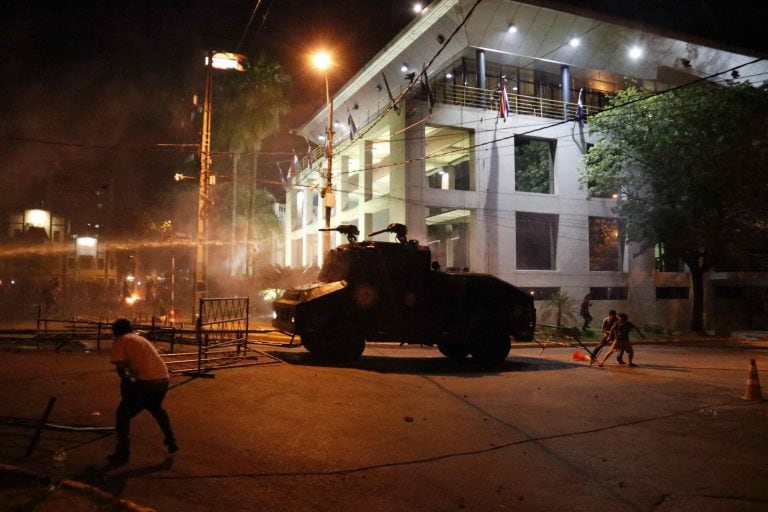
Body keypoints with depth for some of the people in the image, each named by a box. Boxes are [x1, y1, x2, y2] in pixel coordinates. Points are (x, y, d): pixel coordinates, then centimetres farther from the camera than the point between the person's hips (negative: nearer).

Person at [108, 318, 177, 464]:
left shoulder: (120, 341, 7)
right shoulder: (141, 339, 27)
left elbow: (120, 365, -5)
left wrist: (125, 380, 13)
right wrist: (129, 378, 37)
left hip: (146, 381, -7)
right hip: (163, 378, 7)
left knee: (122, 414, 12)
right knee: (156, 408, 34)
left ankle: (122, 453, 9)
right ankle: (171, 442, 38)